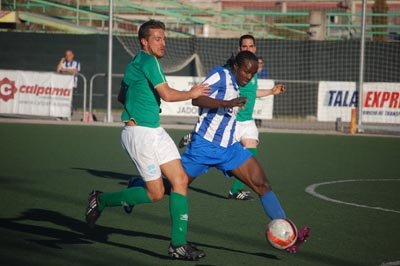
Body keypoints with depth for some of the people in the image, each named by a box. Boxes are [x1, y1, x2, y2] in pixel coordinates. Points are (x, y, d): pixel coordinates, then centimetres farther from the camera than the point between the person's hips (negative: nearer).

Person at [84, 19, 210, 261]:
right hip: (140, 132, -10)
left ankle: (178, 244, -1)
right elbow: (167, 94, -21)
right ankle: (101, 200, 14)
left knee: (180, 179, 0)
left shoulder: (136, 63, 16)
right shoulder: (148, 61, -14)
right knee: (155, 193, -5)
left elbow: (122, 96, 26)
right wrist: (192, 93, -7)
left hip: (154, 131, 10)